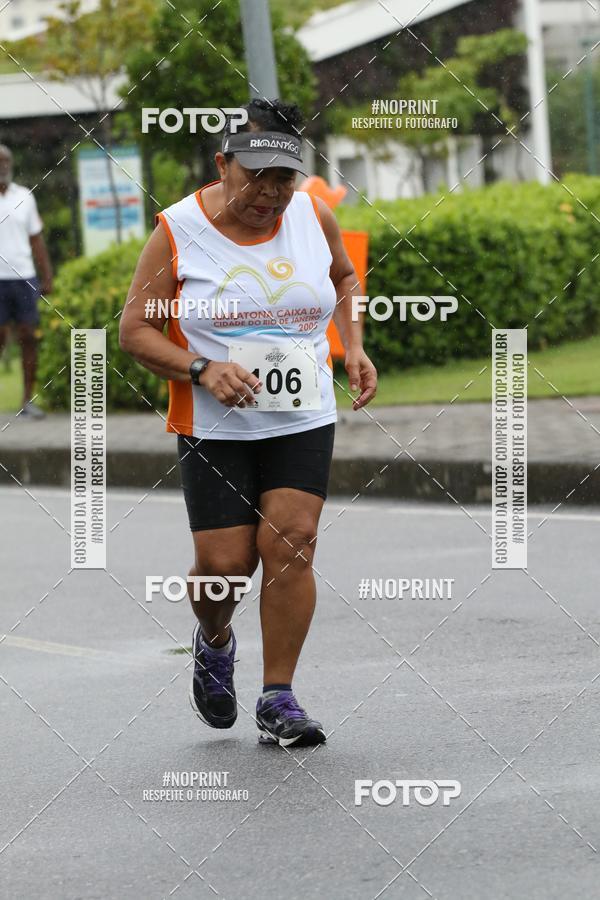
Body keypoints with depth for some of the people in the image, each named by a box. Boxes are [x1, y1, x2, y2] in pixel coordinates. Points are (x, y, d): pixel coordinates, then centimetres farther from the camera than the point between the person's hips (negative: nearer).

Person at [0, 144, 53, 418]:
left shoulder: (24, 197, 11)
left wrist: (47, 276, 9)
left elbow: (36, 239, 15)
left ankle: (28, 400, 5)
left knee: (28, 338, 1)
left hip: (25, 277, 3)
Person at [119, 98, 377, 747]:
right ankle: (213, 643, 30)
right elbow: (136, 330, -5)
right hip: (214, 428, -2)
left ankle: (278, 700, 0)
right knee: (223, 563, -6)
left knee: (290, 545, -10)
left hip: (302, 422, 2)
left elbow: (344, 278, 24)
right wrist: (202, 370, -19)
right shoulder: (178, 231, -8)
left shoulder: (314, 217, 2)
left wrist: (354, 348, 9)